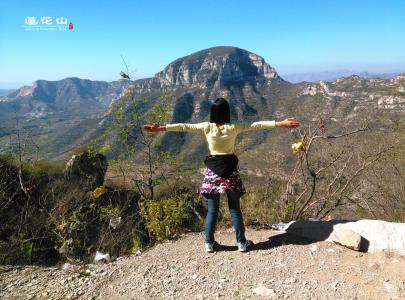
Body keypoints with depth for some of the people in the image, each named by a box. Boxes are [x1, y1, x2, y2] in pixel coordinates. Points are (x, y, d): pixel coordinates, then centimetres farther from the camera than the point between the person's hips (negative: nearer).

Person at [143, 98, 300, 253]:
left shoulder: (207, 127, -7)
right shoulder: (233, 128, -7)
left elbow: (183, 126, -4)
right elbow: (256, 125, -6)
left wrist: (160, 128, 0)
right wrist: (281, 123, -3)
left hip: (212, 170, 1)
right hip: (230, 169, 0)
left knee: (212, 209, 10)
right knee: (235, 208, 10)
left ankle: (209, 243, 19)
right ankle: (241, 242, 20)